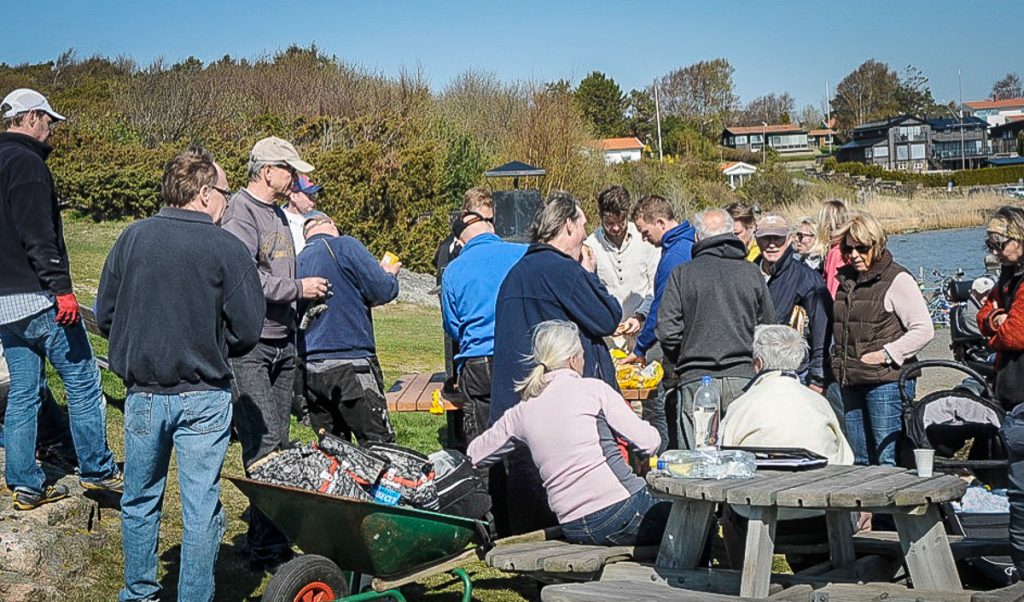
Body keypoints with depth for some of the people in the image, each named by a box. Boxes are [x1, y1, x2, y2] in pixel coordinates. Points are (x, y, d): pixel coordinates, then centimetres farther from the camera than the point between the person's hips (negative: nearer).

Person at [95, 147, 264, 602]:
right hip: (204, 399, -3)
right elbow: (248, 330, -9)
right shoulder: (227, 249, -11)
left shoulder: (132, 238, -2)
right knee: (200, 508, 7)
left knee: (140, 502, 18)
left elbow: (104, 316, 4)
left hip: (143, 394, 3)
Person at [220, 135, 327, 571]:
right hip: (249, 346, -9)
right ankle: (268, 547, -6)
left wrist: (310, 294, 16)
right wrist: (298, 288, -14)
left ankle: (270, 538, 17)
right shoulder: (242, 214, -10)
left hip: (283, 342, 9)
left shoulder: (279, 214, 19)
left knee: (277, 441, 11)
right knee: (263, 441, -11)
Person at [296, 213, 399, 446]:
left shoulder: (299, 261, 16)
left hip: (308, 367, 7)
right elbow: (382, 290, -10)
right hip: (349, 362, -7)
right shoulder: (344, 246, -3)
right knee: (380, 444, -4)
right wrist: (390, 274, 14)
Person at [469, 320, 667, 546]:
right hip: (617, 511, -6)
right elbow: (649, 442, -6)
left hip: (573, 531, 6)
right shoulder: (592, 389, -3)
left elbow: (473, 455, 24)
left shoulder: (520, 413, 10)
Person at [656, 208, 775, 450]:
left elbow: (668, 332, -3)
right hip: (744, 377, 2)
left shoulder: (682, 274, 0)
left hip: (696, 379, -2)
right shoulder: (752, 273, 7)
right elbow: (768, 328, 12)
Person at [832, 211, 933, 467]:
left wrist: (886, 354, -16)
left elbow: (924, 329, -10)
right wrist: (837, 358, 14)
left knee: (888, 461, -8)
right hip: (851, 382, 7)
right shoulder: (845, 279, 16)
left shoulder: (896, 279, -5)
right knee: (860, 461, 11)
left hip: (887, 381, -7)